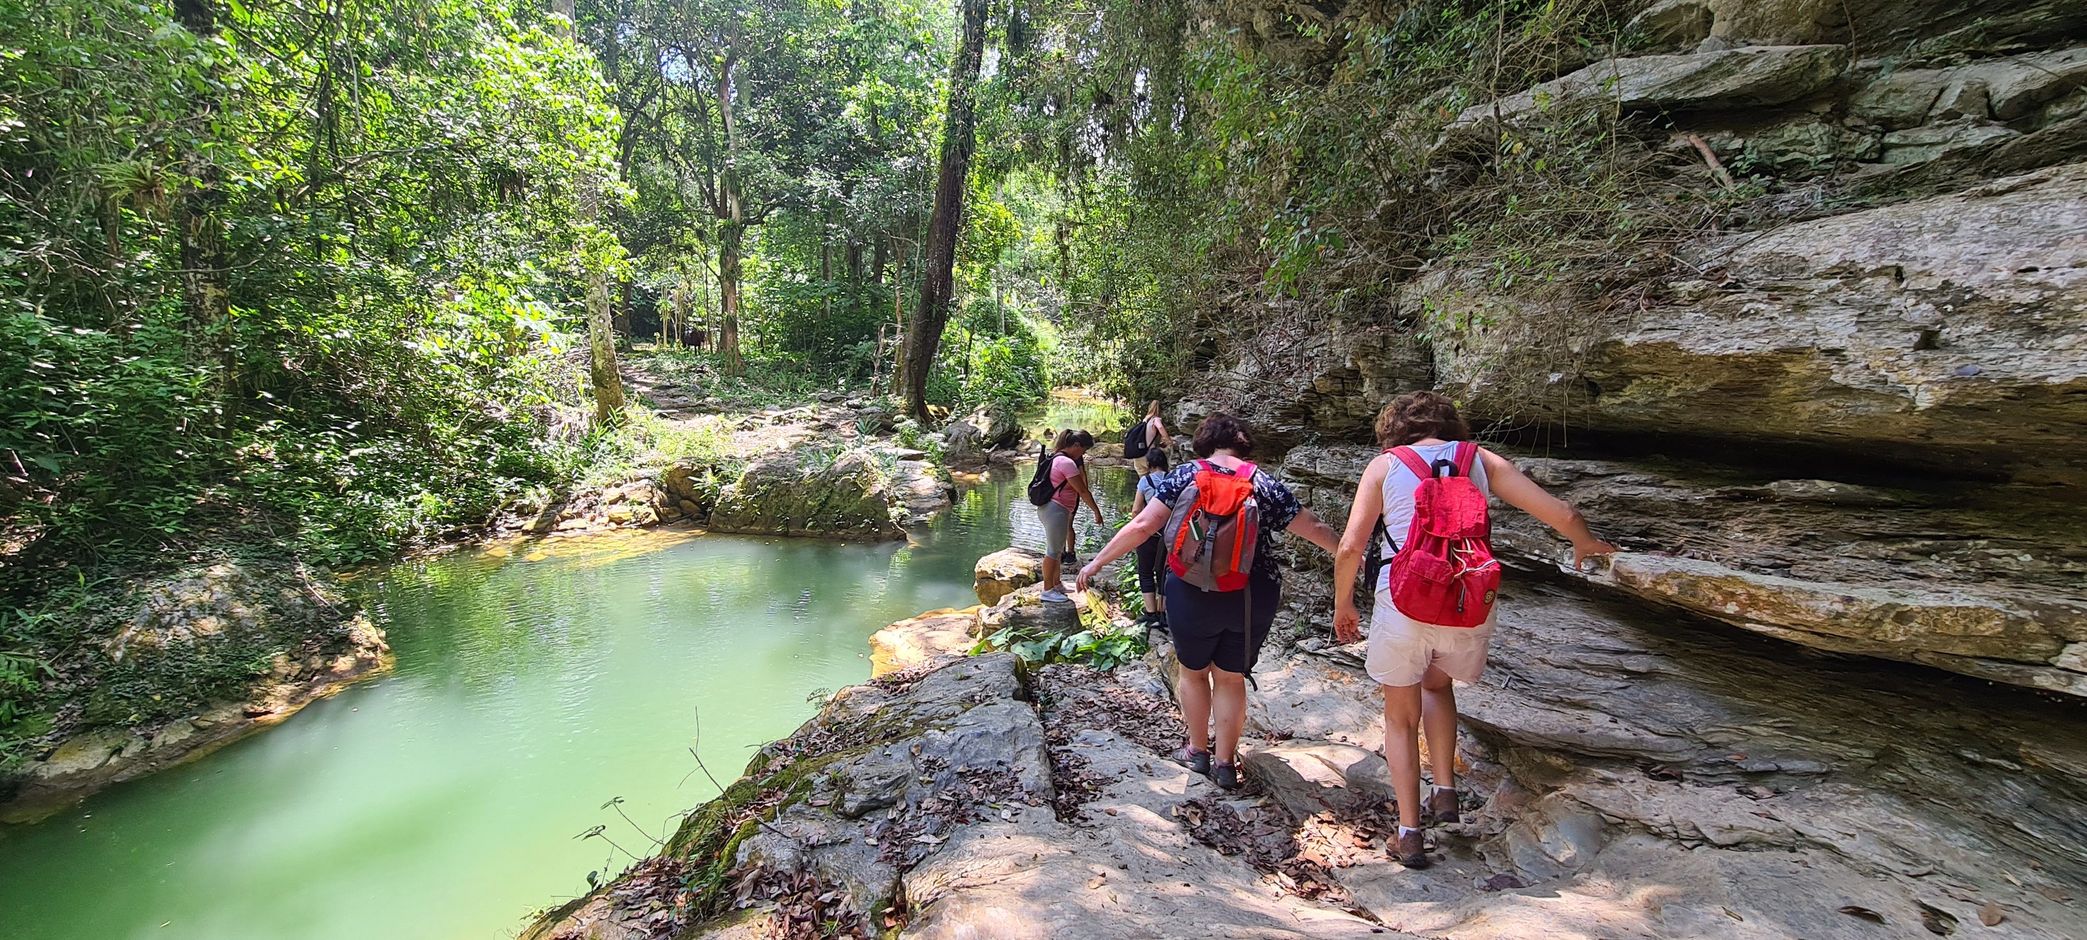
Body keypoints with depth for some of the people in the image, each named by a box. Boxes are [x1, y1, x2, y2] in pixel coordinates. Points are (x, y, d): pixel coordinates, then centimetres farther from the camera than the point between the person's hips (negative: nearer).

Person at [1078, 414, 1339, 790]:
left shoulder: (1184, 476, -4)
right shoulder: (1266, 483, 1)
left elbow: (1143, 525, -12)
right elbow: (1313, 528, 7)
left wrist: (1098, 561, -5)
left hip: (1193, 594, -1)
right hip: (1253, 599, 2)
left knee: (1193, 671, 20)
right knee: (1231, 677, 17)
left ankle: (1198, 750, 31)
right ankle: (1225, 762, 24)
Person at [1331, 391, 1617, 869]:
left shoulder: (1384, 465, 4)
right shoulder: (1482, 460, 9)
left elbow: (1350, 547, -4)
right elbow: (1562, 513, 9)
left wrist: (1343, 605, 10)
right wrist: (1585, 543, 31)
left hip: (1404, 605, -2)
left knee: (1400, 718, 18)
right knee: (1438, 684, 33)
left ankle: (1409, 832, 18)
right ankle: (1445, 791, 24)